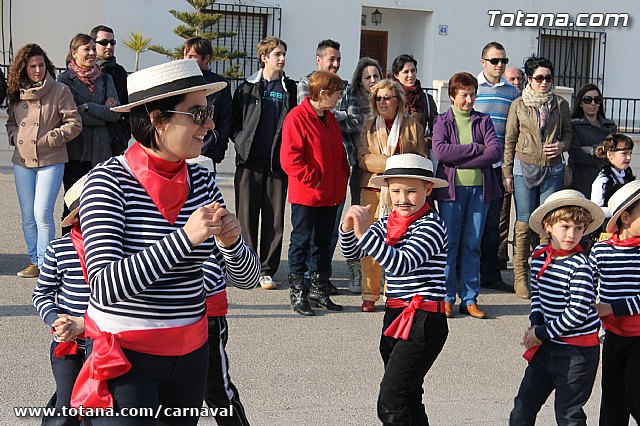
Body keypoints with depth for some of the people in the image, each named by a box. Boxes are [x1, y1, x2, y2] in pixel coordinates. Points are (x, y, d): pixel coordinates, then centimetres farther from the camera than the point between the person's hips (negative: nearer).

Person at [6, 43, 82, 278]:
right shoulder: (16, 94, 10)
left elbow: (74, 124, -6)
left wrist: (48, 139, -11)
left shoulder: (60, 91, -5)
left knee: (42, 213, -10)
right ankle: (33, 261, 19)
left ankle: (45, 263, 1)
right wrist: (15, 137, 3)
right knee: (27, 215, 9)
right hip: (22, 162, 5)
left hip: (50, 162, -5)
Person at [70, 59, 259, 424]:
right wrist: (185, 237, -31)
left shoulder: (202, 181, 1)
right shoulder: (109, 180, -14)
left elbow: (249, 277, 4)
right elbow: (104, 286, -25)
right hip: (125, 354, -5)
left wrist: (230, 241, -17)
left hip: (191, 352, 6)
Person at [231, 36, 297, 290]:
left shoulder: (289, 88, 12)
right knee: (247, 216, 0)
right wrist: (241, 141, -4)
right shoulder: (247, 88, 9)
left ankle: (267, 270, 7)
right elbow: (234, 121, 12)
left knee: (274, 219, 0)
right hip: (250, 161, -1)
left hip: (278, 162, 1)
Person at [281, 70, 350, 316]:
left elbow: (339, 152, 23)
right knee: (301, 242, 1)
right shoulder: (297, 117, -13)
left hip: (331, 195, 8)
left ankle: (319, 291, 24)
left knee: (324, 243, 14)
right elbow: (289, 158, -19)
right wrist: (313, 180, -17)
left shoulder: (330, 119, 13)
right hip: (305, 195, -8)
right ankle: (297, 294, 9)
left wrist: (342, 176, 8)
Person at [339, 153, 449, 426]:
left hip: (424, 321, -9)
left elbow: (401, 264, -28)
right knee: (408, 399, 19)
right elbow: (353, 254, 12)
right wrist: (348, 229, -9)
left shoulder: (431, 226, -14)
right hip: (395, 316, 9)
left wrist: (365, 233, -34)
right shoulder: (388, 223, 10)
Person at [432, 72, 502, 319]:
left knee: (473, 245, 4)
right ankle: (446, 298, 6)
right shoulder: (443, 121, 7)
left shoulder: (483, 121, 12)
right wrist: (476, 148, -10)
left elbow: (495, 152, -3)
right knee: (449, 243, -1)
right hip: (452, 188, -2)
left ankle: (470, 299, 9)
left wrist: (460, 160, -11)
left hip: (479, 188, 2)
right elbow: (440, 151, -11)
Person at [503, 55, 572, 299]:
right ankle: (520, 276, 4)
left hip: (553, 169, 2)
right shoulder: (518, 105, 4)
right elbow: (509, 141, 6)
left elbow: (567, 132, 17)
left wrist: (562, 145, -6)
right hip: (524, 167, -1)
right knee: (524, 223, -2)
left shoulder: (560, 105, 8)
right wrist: (507, 173, 2)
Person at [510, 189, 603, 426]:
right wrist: (535, 324, 1)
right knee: (524, 404, 14)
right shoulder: (539, 255, 2)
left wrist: (542, 333, -12)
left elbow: (577, 312, -21)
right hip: (547, 346, 7)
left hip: (576, 352, -7)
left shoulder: (579, 265, -18)